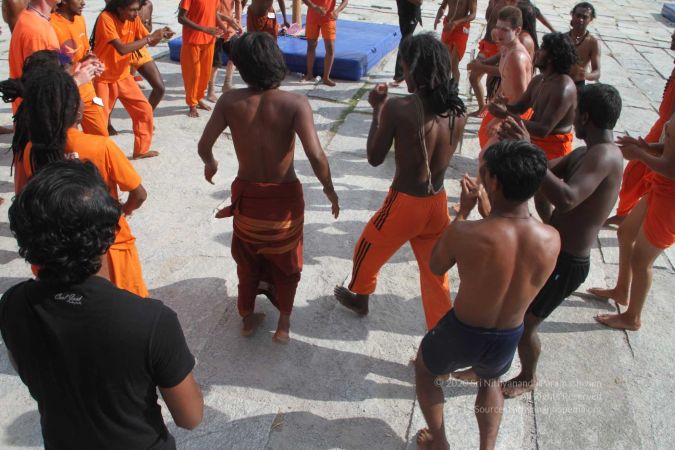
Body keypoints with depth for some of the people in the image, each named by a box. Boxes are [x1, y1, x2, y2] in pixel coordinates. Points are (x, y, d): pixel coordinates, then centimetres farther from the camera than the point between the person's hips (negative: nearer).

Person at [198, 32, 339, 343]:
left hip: (247, 194, 2)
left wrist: (210, 164, 13)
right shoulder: (295, 103, -22)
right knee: (286, 261, 23)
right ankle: (283, 323, 32)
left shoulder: (230, 101, -14)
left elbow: (204, 145, -11)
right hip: (284, 196, -2)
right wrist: (329, 189, -12)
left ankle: (248, 318, 41)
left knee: (247, 259, 26)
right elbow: (315, 155, -29)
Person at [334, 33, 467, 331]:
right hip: (438, 203, 4)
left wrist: (378, 110, -1)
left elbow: (374, 158, -11)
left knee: (367, 251, 26)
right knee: (435, 274, 19)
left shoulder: (398, 108, -21)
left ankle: (359, 297, 52)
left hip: (404, 203, -4)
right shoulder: (458, 110, -5)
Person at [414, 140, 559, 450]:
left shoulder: (464, 233, -31)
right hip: (508, 340, 3)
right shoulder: (552, 240, -20)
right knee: (490, 382, 39)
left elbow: (436, 266, -8)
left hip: (461, 334, -3)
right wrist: (486, 207, 1)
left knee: (424, 368, 32)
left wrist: (463, 212, -4)